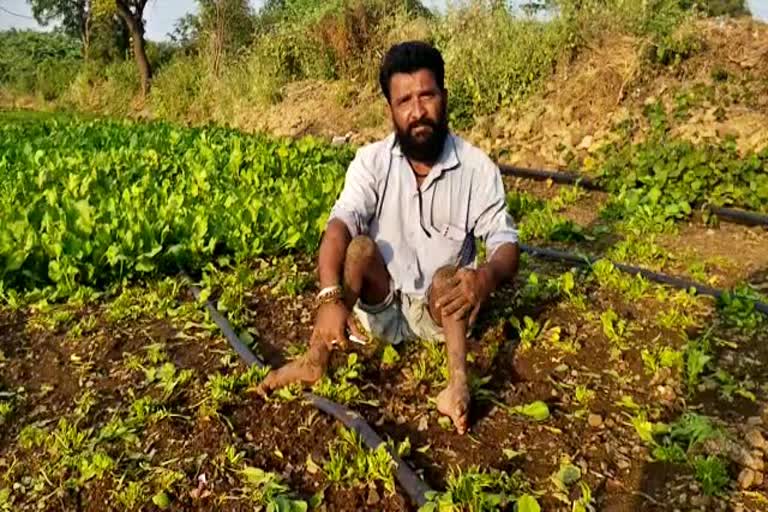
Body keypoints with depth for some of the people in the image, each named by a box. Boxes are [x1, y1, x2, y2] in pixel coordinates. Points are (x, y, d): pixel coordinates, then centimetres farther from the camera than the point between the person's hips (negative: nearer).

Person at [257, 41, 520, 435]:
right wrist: (330, 297, -45)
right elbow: (339, 226, -26)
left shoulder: (476, 167, -13)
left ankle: (458, 383, -36)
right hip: (380, 306, 1)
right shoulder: (372, 161, -12)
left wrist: (487, 275, -43)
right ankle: (315, 361, -23)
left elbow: (506, 245, -18)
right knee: (360, 247, -27)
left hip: (440, 312, -1)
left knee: (449, 275, -31)